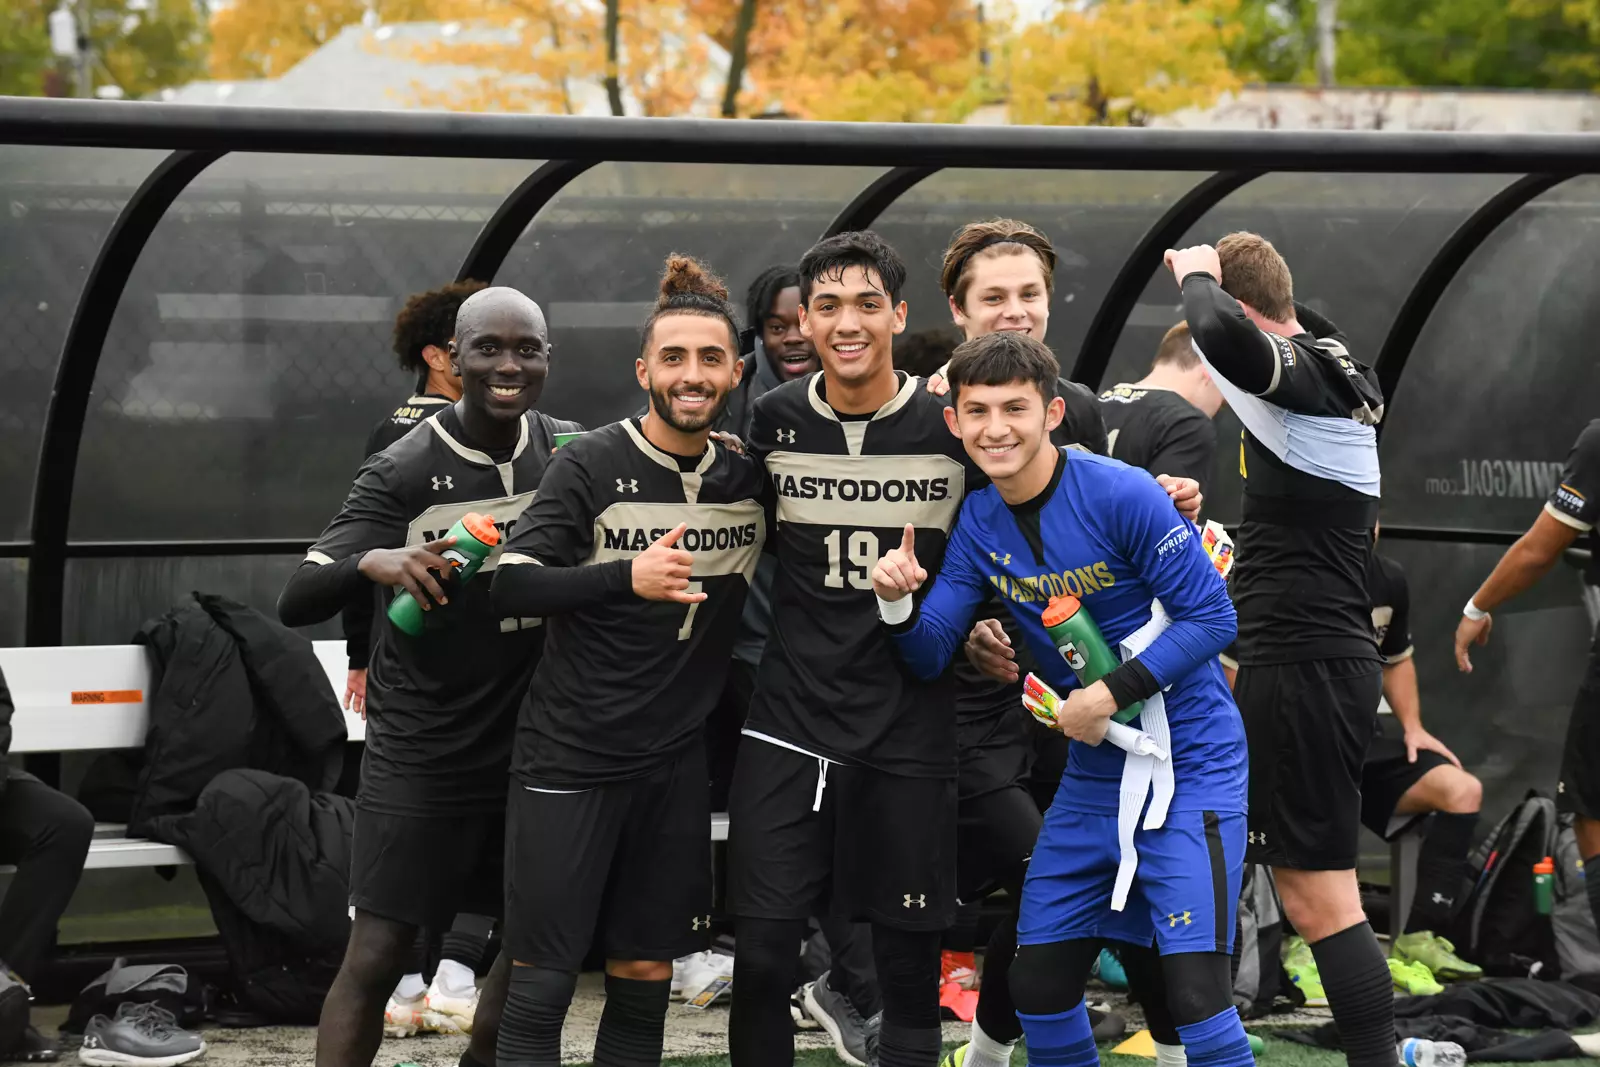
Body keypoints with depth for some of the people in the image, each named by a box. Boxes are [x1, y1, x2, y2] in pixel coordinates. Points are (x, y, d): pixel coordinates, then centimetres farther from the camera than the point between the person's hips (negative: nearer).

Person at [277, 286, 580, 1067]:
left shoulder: (572, 452, 1)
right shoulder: (401, 474, -13)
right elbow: (296, 603, -19)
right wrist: (372, 561, -40)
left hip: (534, 743, 5)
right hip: (423, 752, -5)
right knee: (376, 956, -6)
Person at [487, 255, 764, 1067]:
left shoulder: (749, 476, 6)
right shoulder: (590, 465, -8)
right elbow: (510, 585, -14)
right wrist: (626, 577, -26)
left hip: (675, 763, 5)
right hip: (571, 756, -4)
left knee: (645, 977, 9)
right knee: (542, 981, -3)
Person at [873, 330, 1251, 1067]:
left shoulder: (1122, 496, -17)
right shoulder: (979, 522, 3)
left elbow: (1211, 617, -15)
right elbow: (929, 657, 5)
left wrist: (1112, 695, -20)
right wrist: (898, 604, -15)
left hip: (1189, 764, -7)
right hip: (1093, 775, 7)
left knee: (1195, 990, -15)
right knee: (1037, 985, 9)